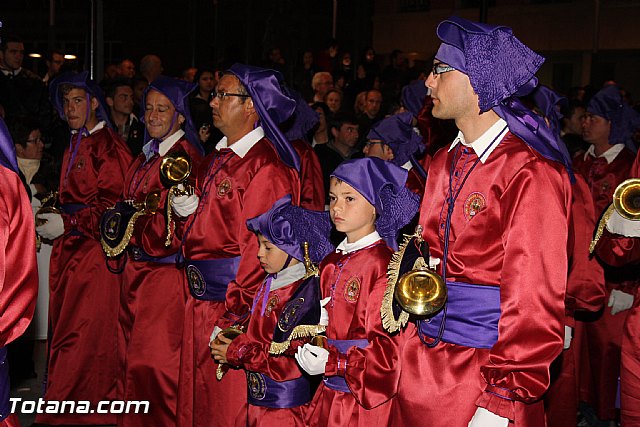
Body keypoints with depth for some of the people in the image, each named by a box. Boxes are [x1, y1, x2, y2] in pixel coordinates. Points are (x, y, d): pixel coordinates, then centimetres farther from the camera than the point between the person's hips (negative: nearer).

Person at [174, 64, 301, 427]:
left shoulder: (267, 167, -16)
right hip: (201, 302, 9)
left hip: (236, 303, -9)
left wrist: (232, 318, -21)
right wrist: (188, 210, -1)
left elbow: (261, 248, -21)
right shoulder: (216, 161, 13)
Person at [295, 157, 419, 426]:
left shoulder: (384, 265, -16)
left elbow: (390, 345, -18)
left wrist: (332, 363, -19)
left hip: (367, 396, -7)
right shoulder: (331, 264, 9)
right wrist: (310, 350, 2)